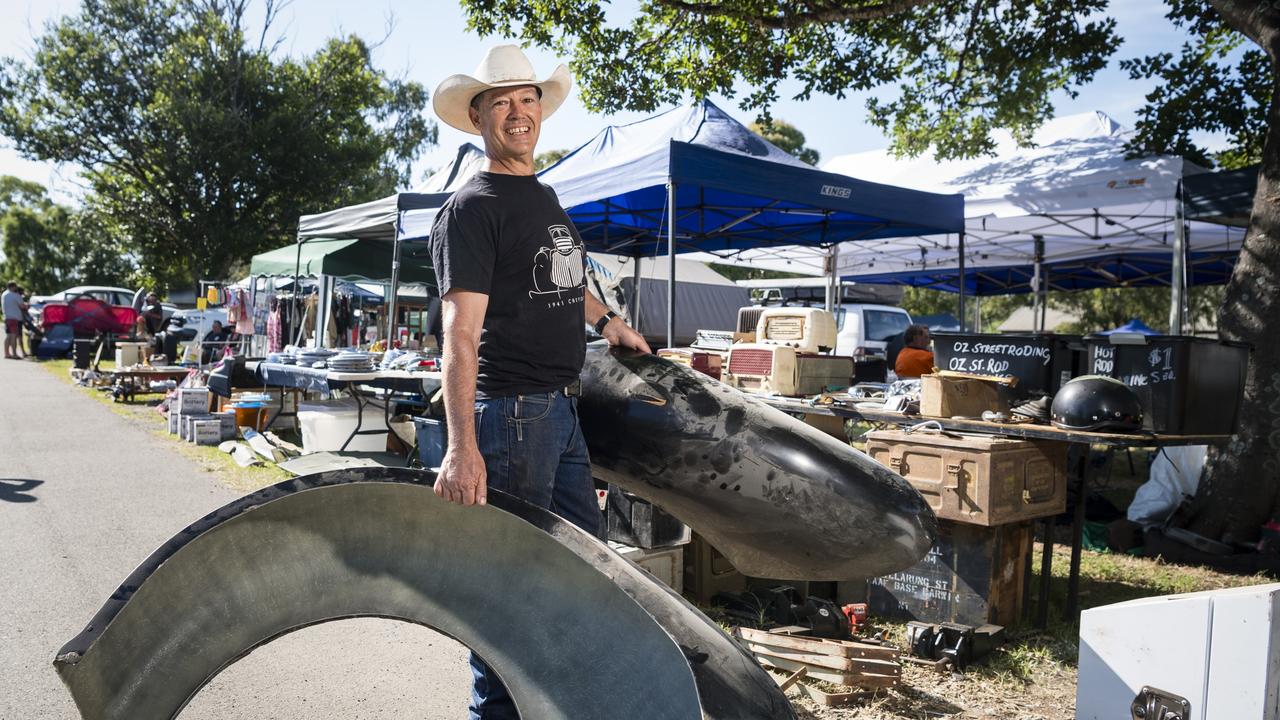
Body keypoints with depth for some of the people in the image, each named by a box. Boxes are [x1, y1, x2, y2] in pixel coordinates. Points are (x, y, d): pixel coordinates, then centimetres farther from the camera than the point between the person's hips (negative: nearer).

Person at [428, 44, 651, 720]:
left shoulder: (546, 198, 15)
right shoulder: (471, 208, -11)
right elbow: (461, 332, -22)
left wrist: (606, 319, 31)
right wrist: (462, 446, -30)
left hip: (563, 408, 9)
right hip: (511, 411, -9)